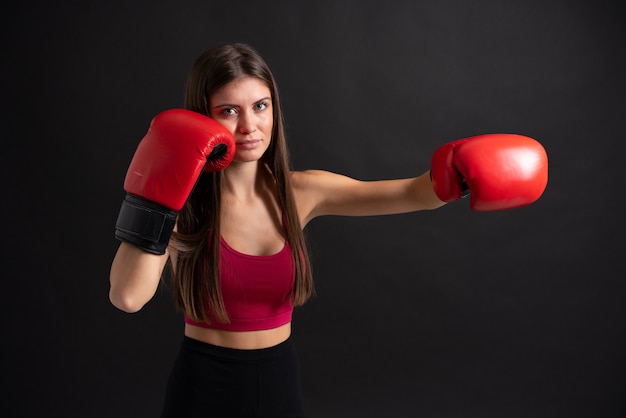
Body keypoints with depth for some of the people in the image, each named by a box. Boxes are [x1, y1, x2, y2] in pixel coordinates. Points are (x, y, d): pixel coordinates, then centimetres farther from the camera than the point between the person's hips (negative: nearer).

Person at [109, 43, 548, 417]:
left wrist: (460, 171, -32)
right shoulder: (181, 202, -13)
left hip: (282, 381, 4)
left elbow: (413, 193, -13)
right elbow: (128, 297, -26)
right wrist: (155, 197, -31)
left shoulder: (300, 192, -6)